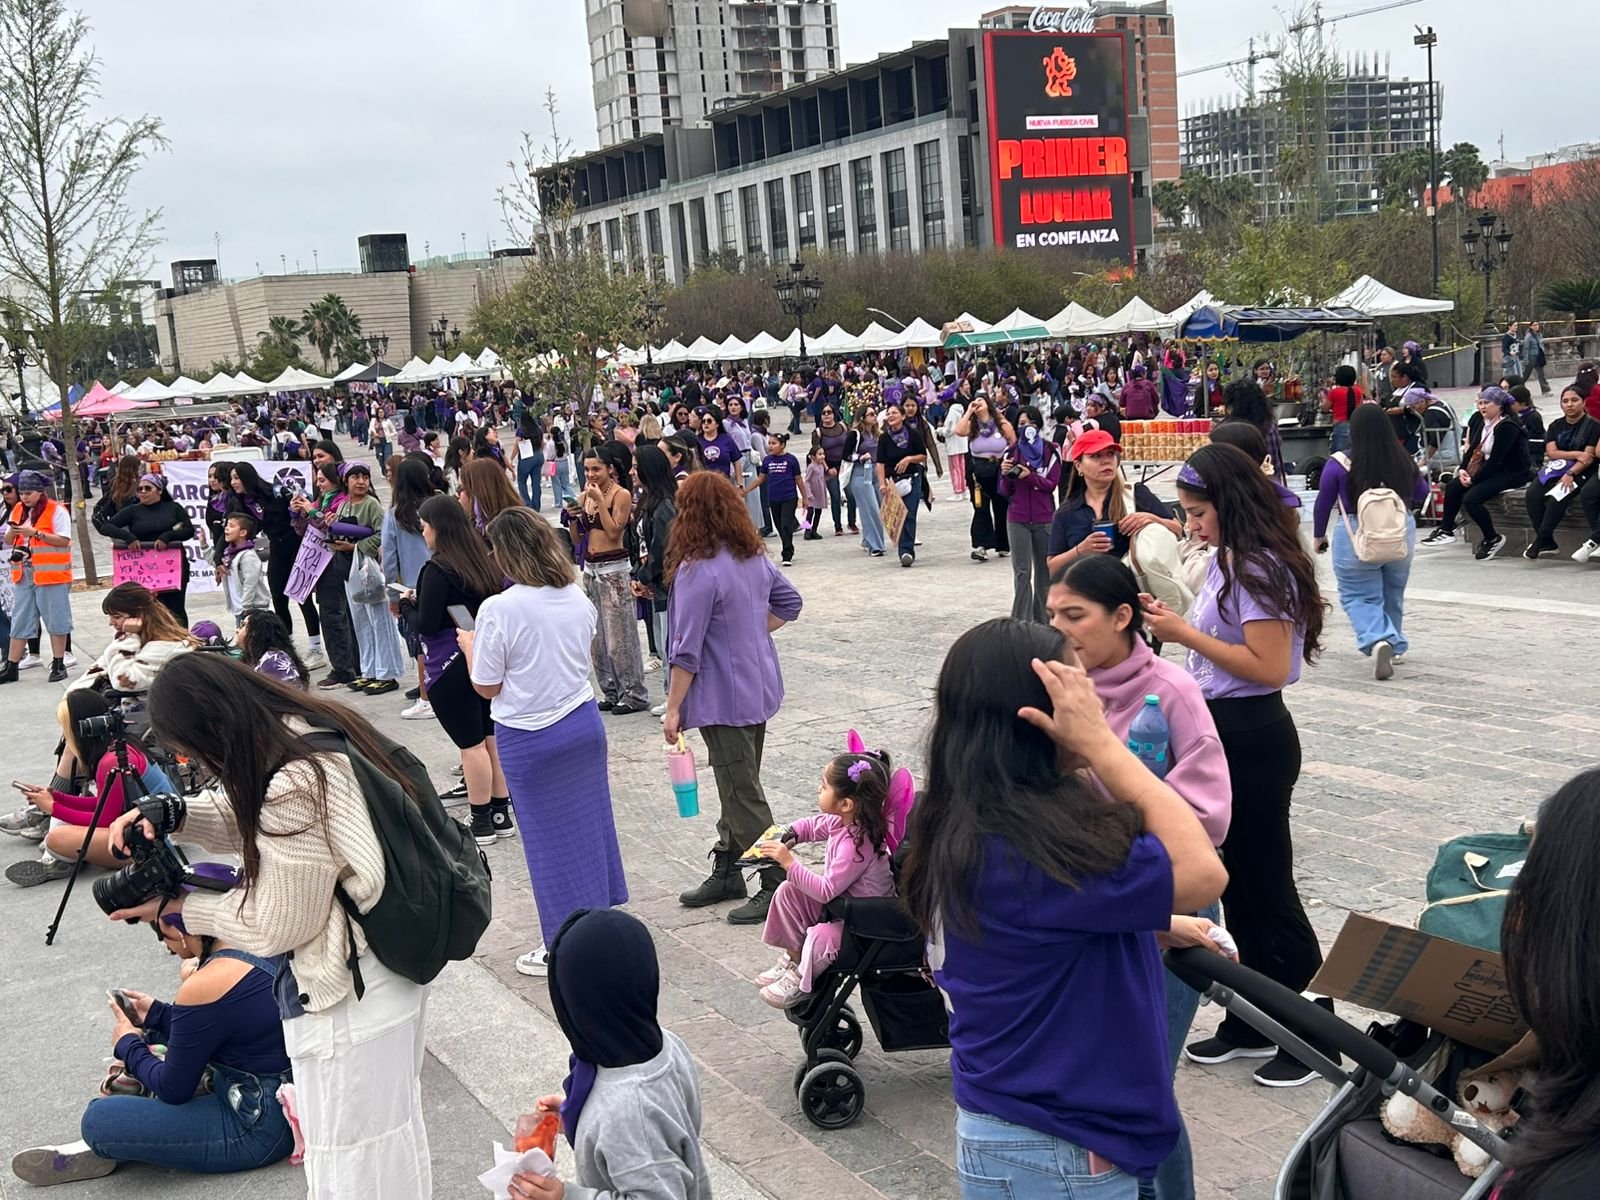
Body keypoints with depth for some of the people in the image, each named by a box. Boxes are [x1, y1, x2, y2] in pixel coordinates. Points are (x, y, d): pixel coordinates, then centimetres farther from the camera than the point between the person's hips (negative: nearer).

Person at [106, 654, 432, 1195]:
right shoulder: (310, 726, -4)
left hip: (350, 1001, -10)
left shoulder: (292, 793, -32)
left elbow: (272, 929, -18)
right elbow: (247, 816, 14)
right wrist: (172, 814, -2)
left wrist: (176, 907, -7)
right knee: (391, 1133, 26)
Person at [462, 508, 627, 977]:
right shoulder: (578, 598, -2)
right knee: (590, 822, 17)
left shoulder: (498, 610, -19)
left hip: (528, 738, -5)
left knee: (549, 838, 6)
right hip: (584, 722, 5)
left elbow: (486, 687, -10)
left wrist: (469, 645, 6)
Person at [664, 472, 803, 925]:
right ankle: (726, 874, 31)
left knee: (743, 796, 1)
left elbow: (686, 652, -19)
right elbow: (788, 603, 16)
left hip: (724, 698, -9)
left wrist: (673, 709, -11)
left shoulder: (698, 570, -21)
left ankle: (778, 885, 6)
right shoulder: (754, 557, 3)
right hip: (759, 688, 9)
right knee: (737, 787, 18)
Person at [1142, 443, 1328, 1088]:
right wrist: (1174, 624, -2)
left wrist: (1187, 634, -20)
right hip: (1223, 731, 10)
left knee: (1268, 891, 1)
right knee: (1237, 885, 17)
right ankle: (1251, 1024, 30)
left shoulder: (1259, 568, -19)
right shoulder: (1227, 560, 10)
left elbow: (1269, 667, -24)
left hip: (1253, 738, -10)